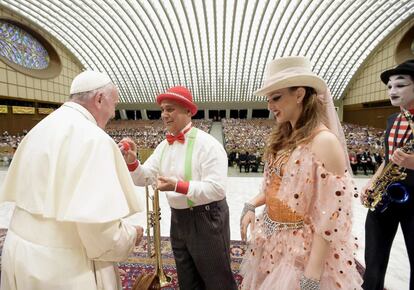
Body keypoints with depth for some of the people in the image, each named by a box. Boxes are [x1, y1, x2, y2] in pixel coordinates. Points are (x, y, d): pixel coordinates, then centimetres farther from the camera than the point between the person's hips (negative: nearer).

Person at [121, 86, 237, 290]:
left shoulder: (207, 143, -18)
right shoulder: (163, 146, 4)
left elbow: (217, 188, -25)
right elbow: (143, 178, 4)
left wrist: (178, 186, -31)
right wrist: (132, 162, -15)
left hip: (206, 220, -6)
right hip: (178, 219, 7)